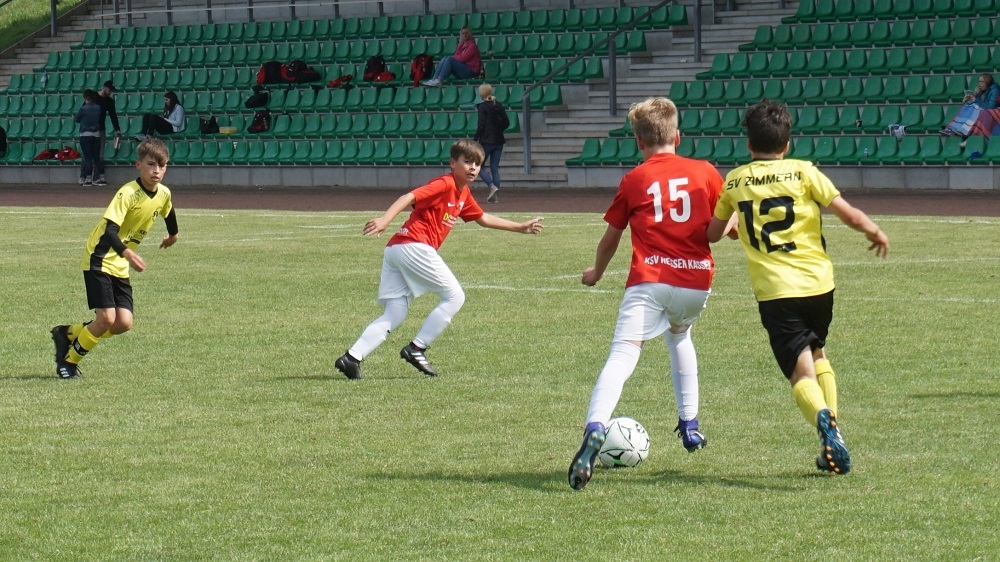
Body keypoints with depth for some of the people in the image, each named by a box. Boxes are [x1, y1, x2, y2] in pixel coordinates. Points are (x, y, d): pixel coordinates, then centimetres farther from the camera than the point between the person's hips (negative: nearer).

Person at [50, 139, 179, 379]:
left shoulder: (163, 194, 0)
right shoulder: (128, 193, -22)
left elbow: (168, 212, 25)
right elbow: (110, 230, -31)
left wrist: (173, 235, 43)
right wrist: (127, 253, -48)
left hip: (120, 267, 7)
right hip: (100, 260, -7)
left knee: (123, 324, -5)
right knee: (107, 318, -17)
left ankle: (68, 334, 18)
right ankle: (69, 361, 5)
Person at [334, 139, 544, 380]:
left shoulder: (463, 193, 24)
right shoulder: (444, 185, -5)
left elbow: (483, 218, 40)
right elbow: (410, 197, -18)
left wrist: (521, 227, 42)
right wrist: (384, 220, -33)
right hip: (414, 246, -9)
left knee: (393, 315, 3)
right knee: (454, 296, 0)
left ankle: (352, 357, -10)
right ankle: (416, 349, -2)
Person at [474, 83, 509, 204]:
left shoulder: (483, 107, -11)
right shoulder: (499, 106, 7)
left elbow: (481, 126, -15)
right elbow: (506, 123, 8)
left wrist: (475, 139, -8)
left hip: (487, 141, -6)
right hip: (498, 141, 6)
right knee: (494, 168, 10)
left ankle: (492, 186, -17)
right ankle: (495, 196, 5)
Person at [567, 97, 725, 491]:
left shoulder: (634, 181, 8)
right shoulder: (705, 172, 10)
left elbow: (611, 237, 17)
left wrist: (596, 273, 36)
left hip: (649, 281, -3)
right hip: (697, 282, 3)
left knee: (622, 356, -15)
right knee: (679, 337, 34)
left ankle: (595, 431, -39)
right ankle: (689, 426, 34)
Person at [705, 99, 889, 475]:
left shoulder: (734, 182, 6)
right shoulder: (803, 172, 0)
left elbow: (712, 233, 19)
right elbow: (849, 215, -3)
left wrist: (732, 224, 42)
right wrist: (875, 232, 17)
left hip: (774, 291, -1)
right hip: (818, 283, 1)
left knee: (802, 373, -4)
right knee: (817, 355, 26)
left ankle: (823, 419, -37)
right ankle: (832, 436, 16)